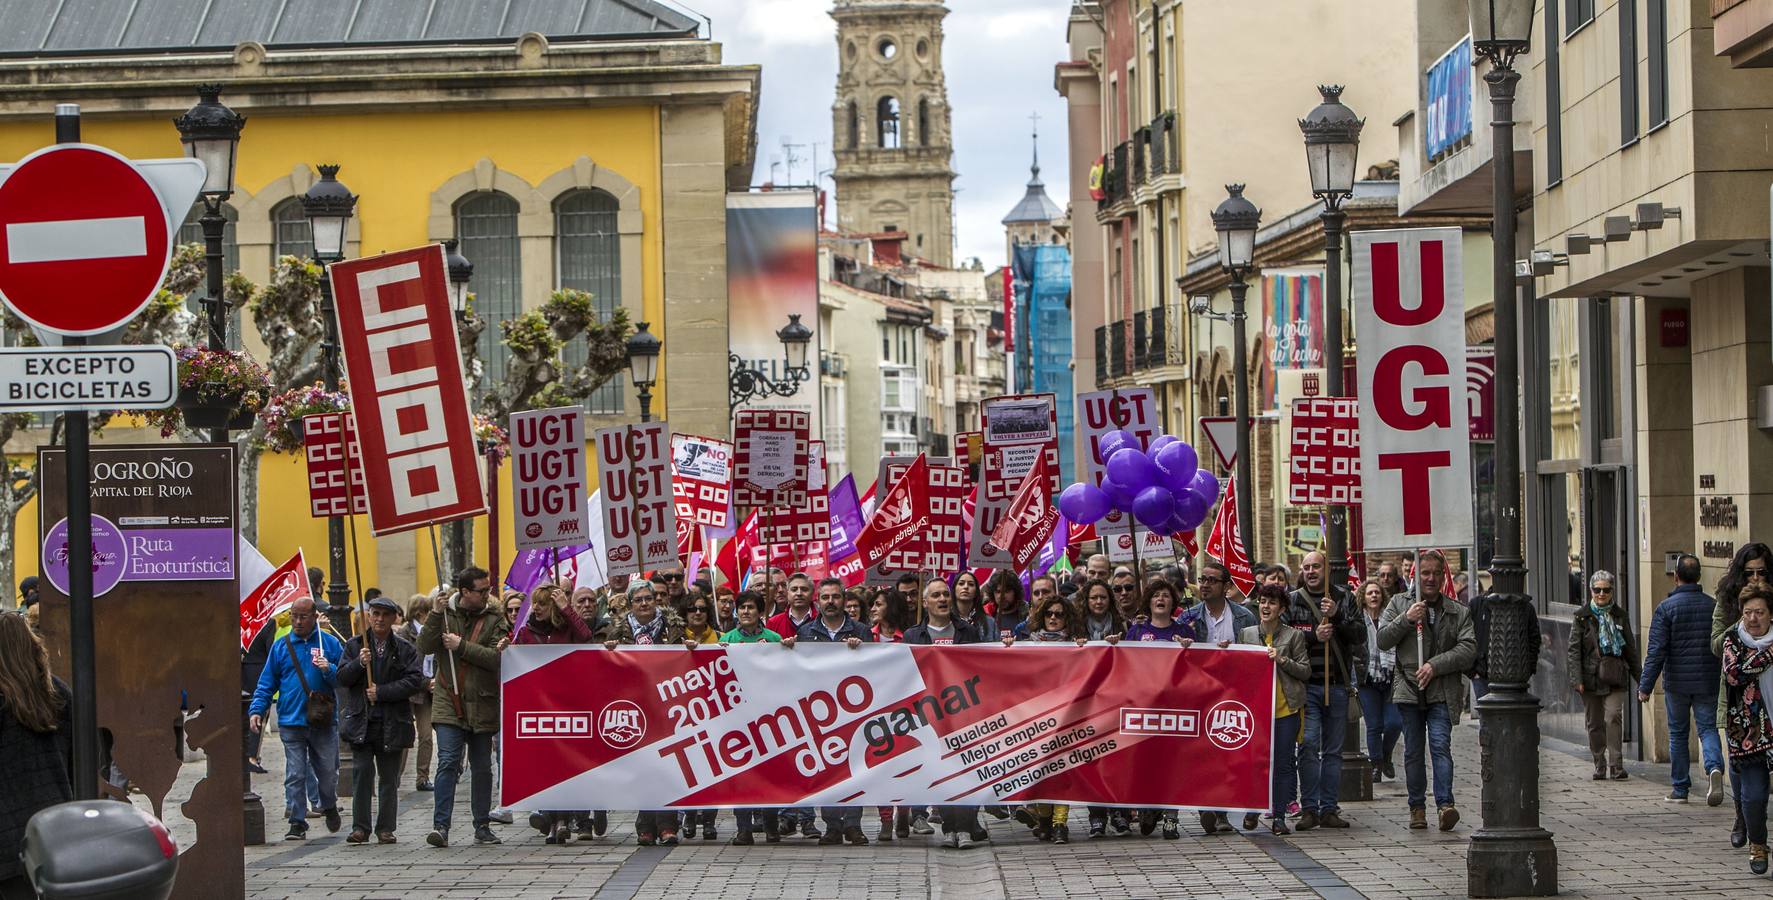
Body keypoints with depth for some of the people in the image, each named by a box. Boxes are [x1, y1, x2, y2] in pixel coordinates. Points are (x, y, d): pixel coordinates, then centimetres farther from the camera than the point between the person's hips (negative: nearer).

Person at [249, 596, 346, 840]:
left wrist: (329, 670, -17)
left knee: (328, 771, 9)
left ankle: (329, 807, 35)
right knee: (295, 776, -3)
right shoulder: (281, 646, 8)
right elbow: (267, 683, 9)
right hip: (291, 722, 0)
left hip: (324, 721, 0)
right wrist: (256, 710, -2)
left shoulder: (330, 644, 4)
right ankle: (297, 822, 1)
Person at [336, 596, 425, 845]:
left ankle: (386, 829, 10)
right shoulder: (354, 645, 9)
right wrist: (359, 663, -17)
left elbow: (415, 680, -6)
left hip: (392, 722, 0)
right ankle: (360, 828, -2)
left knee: (389, 776, 4)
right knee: (361, 772, -7)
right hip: (361, 721, 0)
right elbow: (342, 678, 2)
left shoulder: (405, 649, 5)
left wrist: (382, 692, -13)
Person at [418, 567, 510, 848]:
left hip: (483, 706, 1)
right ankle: (441, 826, -14)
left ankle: (482, 826, 21)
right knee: (448, 763, -13)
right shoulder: (445, 612, 3)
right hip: (449, 703, -1)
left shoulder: (494, 619, 1)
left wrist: (461, 645, -16)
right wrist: (435, 615, -17)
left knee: (482, 768, 11)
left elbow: (497, 658, -11)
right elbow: (424, 647, -7)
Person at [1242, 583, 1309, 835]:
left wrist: (1282, 659, -12)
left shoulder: (1294, 636, 2)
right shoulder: (1246, 634, 9)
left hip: (1285, 708, -1)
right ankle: (1252, 810, 19)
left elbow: (1306, 671, 1)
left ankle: (1279, 816, 6)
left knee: (1283, 763, 0)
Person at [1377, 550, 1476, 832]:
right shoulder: (1399, 604, 10)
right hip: (1408, 689, 1)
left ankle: (1445, 803, -20)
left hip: (1442, 691, -1)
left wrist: (1435, 665, -13)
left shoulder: (1458, 613, 8)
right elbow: (1382, 640, 4)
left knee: (1440, 745, -14)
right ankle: (1417, 807, 13)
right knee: (1413, 751, 6)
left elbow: (1468, 649, -2)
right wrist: (1406, 619, -11)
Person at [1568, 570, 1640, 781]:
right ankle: (1600, 765, 17)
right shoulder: (1581, 617, 4)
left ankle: (1616, 764, -16)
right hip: (1591, 676, 0)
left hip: (1615, 677, 0)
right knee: (1594, 723, 5)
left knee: (1613, 717, -16)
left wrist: (1639, 677, 15)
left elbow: (1630, 648, 16)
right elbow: (1574, 650, 0)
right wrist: (1577, 679, -9)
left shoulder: (1619, 616, 10)